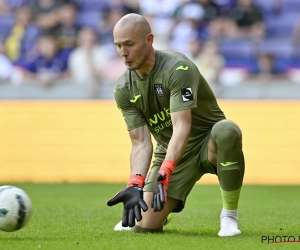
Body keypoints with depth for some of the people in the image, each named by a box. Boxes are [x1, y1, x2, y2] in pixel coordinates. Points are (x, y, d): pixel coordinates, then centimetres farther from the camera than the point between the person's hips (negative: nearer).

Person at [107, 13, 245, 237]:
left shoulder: (177, 68, -25)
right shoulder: (124, 90, -6)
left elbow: (182, 128, -34)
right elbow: (141, 143, -10)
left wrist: (164, 173, -47)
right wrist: (135, 184, -28)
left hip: (208, 143, -4)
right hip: (169, 151, 4)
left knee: (227, 130, -41)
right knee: (145, 225, -13)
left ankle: (229, 217, -24)